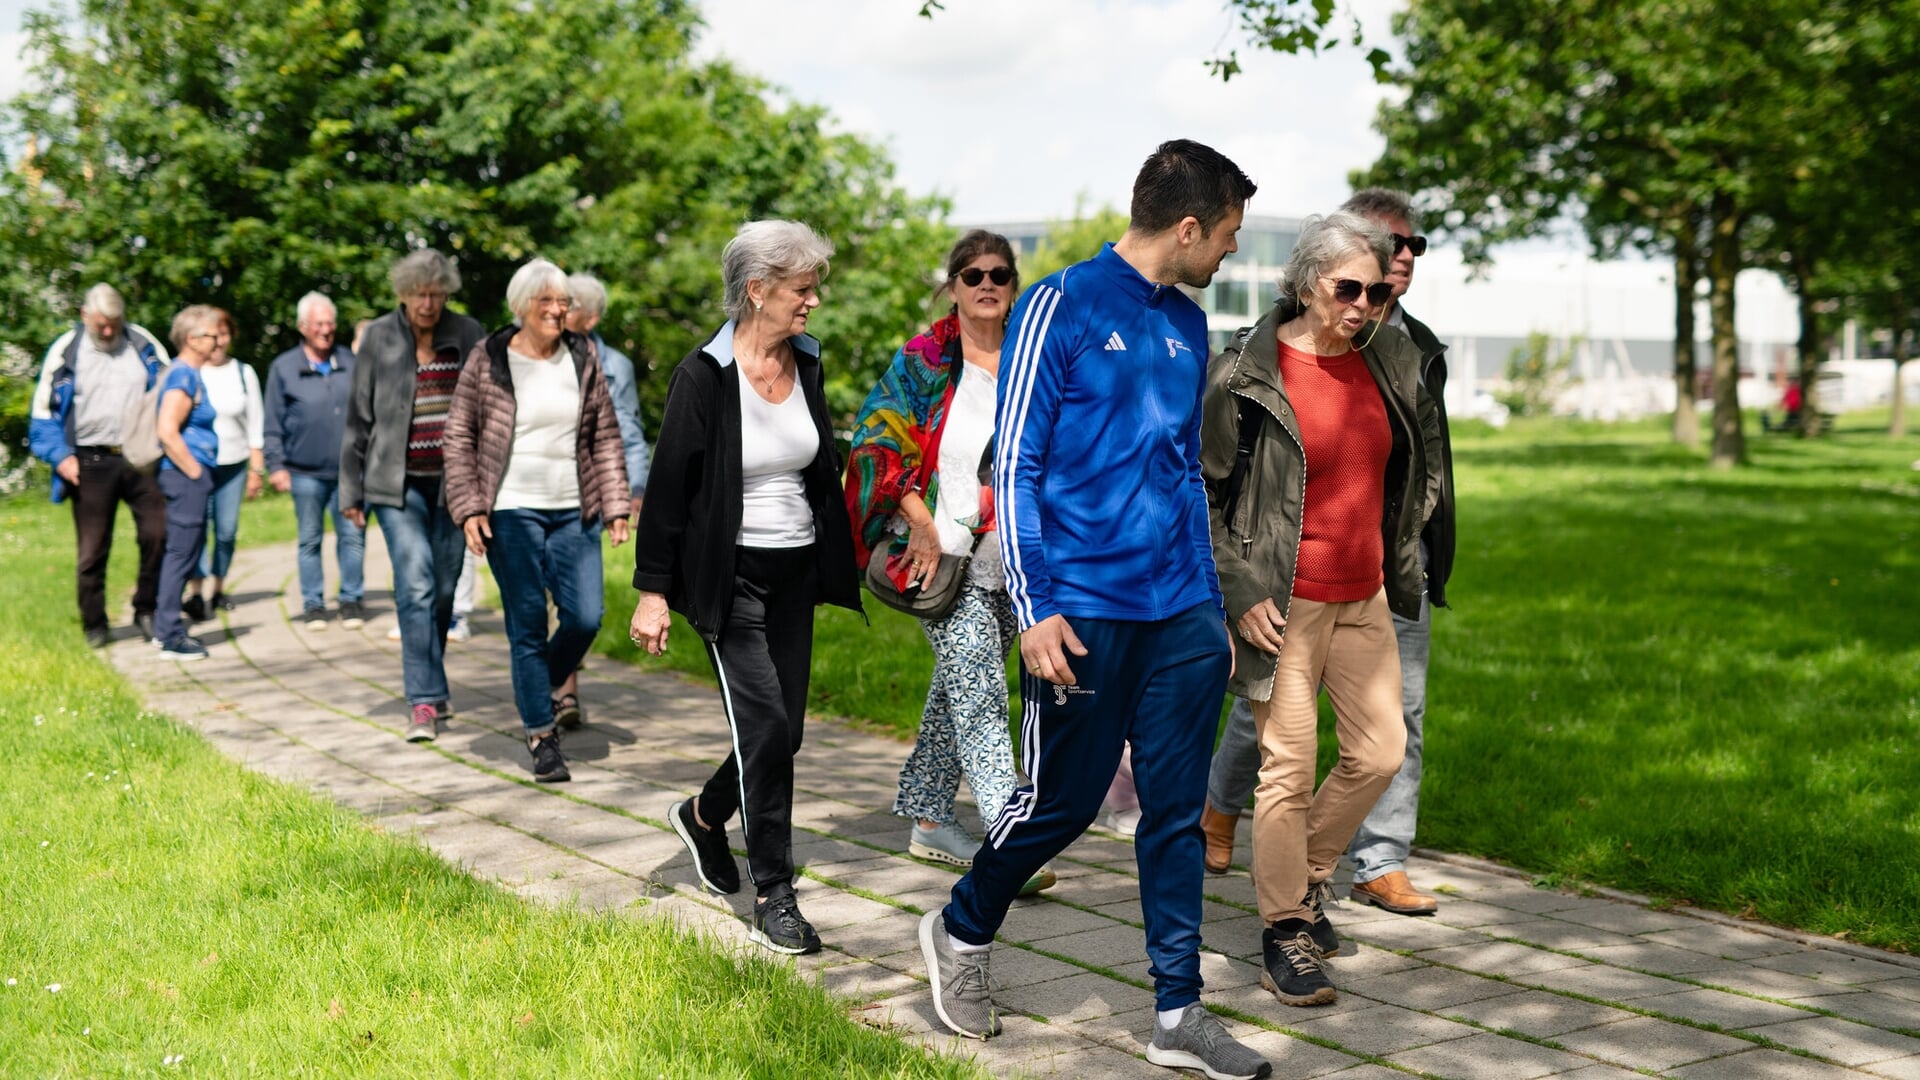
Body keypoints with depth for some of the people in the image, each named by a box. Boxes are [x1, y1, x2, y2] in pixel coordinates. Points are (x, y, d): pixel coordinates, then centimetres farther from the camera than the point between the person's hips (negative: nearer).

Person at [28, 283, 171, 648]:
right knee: (92, 549, 3)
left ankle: (146, 611, 11)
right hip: (92, 463, -1)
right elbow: (43, 410, 4)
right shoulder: (65, 351, 0)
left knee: (157, 532, -5)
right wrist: (61, 456, -8)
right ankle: (94, 625, 14)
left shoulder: (144, 345, 5)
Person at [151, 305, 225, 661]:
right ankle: (170, 637, -1)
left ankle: (168, 628, 22)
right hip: (186, 477, -10)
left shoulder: (189, 374, 15)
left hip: (192, 476, 10)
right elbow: (166, 431, -24)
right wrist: (194, 471, -17)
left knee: (185, 552, 15)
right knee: (182, 553, -6)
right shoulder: (183, 376, -15)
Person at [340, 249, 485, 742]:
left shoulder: (468, 336, 2)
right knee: (415, 585, -14)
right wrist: (351, 490, 5)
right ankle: (425, 700, -14)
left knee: (443, 589, 9)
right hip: (399, 483, -2)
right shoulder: (379, 339, 0)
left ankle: (427, 687, 28)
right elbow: (359, 417, 5)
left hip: (452, 480, 2)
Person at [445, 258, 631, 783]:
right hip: (511, 512, -3)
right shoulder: (487, 359, -1)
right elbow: (459, 436, 2)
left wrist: (615, 505, 4)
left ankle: (545, 687, 27)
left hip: (574, 512, 3)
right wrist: (468, 508, -6)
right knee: (528, 625, 0)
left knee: (585, 617, -4)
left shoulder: (583, 358, 7)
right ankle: (541, 737, 11)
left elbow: (606, 437, 11)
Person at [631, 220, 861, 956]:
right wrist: (653, 591, -12)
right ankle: (773, 893, 2)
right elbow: (668, 486, -11)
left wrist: (838, 562, 19)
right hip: (729, 575, -6)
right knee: (765, 723, -10)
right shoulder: (704, 375, -13)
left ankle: (705, 814, 37)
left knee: (784, 731, 9)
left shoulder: (806, 364, 6)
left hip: (794, 571, 6)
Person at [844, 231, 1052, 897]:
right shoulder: (922, 363, -3)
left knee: (958, 692, 15)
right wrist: (923, 526, -12)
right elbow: (876, 443, -7)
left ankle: (927, 819, 28)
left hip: (1013, 561, 5)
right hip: (945, 560, -5)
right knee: (979, 698, -13)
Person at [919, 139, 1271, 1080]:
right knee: (1063, 800, 3)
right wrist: (1033, 610, -14)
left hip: (1180, 614, 6)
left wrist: (1210, 606, 18)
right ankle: (961, 934, 28)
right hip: (1084, 610, -6)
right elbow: (1014, 465, -8)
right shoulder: (1060, 307, -7)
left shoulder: (1187, 325, 14)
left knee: (1177, 809, 6)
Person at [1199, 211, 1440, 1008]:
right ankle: (1284, 933, 11)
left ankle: (1307, 878, 30)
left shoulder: (1390, 361, 5)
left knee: (1381, 751, 8)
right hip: (1284, 600, -6)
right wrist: (1239, 591, -12)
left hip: (1364, 596, 6)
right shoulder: (1245, 371, -12)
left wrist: (1400, 559, 15)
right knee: (1289, 764, -2)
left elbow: (1419, 466, 21)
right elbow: (1200, 492, -9)